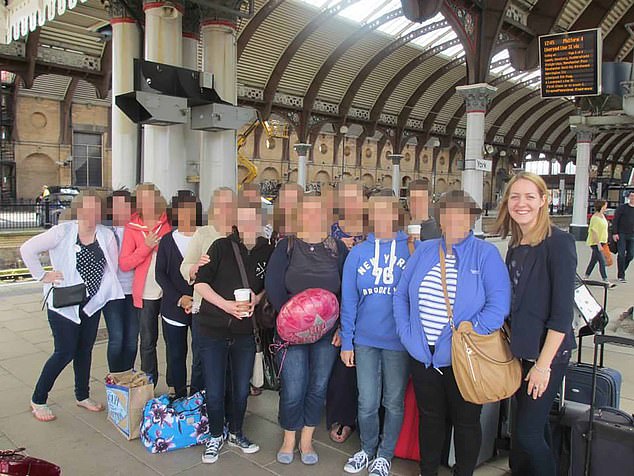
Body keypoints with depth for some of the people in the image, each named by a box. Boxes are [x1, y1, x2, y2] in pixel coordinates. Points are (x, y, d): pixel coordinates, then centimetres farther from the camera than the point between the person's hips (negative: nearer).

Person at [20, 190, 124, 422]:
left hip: (92, 303, 4)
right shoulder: (63, 232, -14)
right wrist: (42, 276, -7)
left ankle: (82, 396, 35)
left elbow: (112, 269, 1)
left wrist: (101, 292, -4)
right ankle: (38, 400, 20)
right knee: (65, 352, -1)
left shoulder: (106, 236, -4)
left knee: (84, 350, 16)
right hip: (64, 303, -4)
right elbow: (27, 249, -8)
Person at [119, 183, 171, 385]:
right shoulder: (132, 229, 2)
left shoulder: (168, 224, 2)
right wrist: (146, 246, -13)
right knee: (148, 342, 8)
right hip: (146, 293, 0)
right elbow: (124, 264, -3)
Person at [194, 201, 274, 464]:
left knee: (242, 388, 14)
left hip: (245, 331, 2)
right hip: (212, 329, -2)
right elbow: (201, 283, -8)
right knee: (214, 390, 5)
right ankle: (215, 437, 30)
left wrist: (256, 299, -9)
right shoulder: (222, 246, -8)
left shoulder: (268, 252, -2)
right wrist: (226, 305, -19)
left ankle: (236, 433, 38)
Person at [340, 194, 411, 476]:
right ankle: (367, 449, 37)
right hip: (365, 339, 2)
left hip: (399, 340, -1)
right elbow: (348, 300, 4)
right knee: (367, 403, 11)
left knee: (394, 402, 13)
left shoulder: (412, 250, -4)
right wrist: (346, 342, 3)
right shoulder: (358, 253, 2)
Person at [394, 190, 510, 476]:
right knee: (430, 418, 20)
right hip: (422, 356, 4)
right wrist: (406, 332, -3)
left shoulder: (486, 254, -8)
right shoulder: (423, 251, 5)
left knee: (466, 421, 15)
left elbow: (498, 305, -17)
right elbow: (401, 294, 8)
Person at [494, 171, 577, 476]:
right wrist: (511, 342, 11)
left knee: (527, 433, -1)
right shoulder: (515, 245, 7)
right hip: (520, 350, 7)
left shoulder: (558, 243, -15)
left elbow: (562, 311, -17)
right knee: (535, 426, 19)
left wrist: (544, 363, -18)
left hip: (546, 353, -7)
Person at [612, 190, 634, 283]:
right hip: (621, 235, -4)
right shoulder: (622, 208, -1)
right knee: (621, 255, -5)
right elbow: (615, 221, -3)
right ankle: (621, 275, 2)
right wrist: (615, 233, -11)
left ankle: (621, 271, 21)